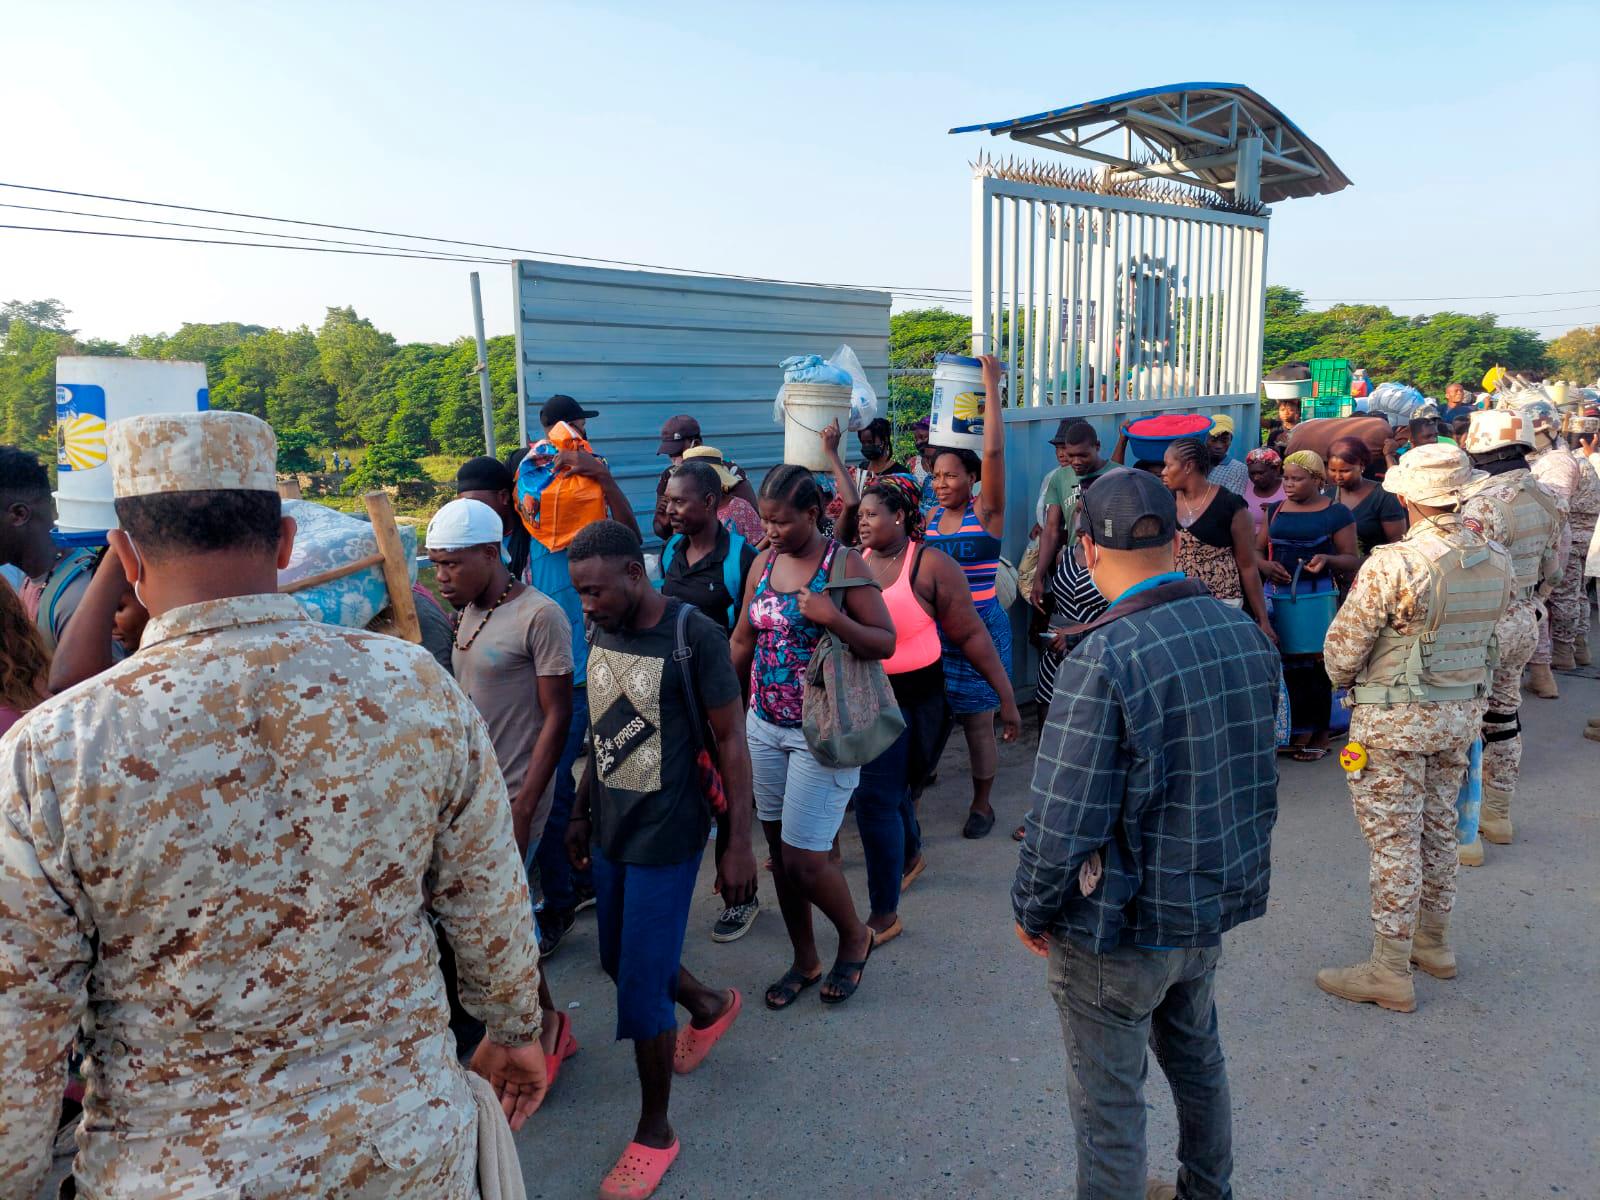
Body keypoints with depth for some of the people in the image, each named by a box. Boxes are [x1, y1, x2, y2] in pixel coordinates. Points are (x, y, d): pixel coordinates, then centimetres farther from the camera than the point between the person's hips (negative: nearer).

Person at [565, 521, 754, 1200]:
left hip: (665, 838, -7)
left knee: (641, 991, 0)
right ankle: (710, 1006, 49)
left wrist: (739, 844, -14)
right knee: (619, 961, 20)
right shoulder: (600, 633, 2)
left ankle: (655, 1133, 23)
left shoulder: (694, 635, -18)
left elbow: (731, 741, -14)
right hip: (609, 832, 7)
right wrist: (582, 813, 17)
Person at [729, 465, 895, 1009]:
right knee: (779, 848, 12)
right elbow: (742, 642, 13)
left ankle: (855, 937, 24)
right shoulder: (762, 563, 6)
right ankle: (804, 959, 32)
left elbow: (886, 642, -11)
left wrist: (833, 618, -26)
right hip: (765, 727, 6)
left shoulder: (844, 564, -10)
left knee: (805, 858, -6)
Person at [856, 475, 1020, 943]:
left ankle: (885, 916, 7)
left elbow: (971, 634, -11)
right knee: (890, 785, 23)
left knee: (876, 799, -7)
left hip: (910, 698, -5)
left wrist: (1007, 697, -9)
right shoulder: (856, 559, 1)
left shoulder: (930, 565, -13)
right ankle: (910, 854, 53)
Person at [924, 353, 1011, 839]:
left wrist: (991, 385, -15)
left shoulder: (987, 512, -6)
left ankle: (982, 803, 21)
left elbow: (994, 451, -16)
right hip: (931, 629, 4)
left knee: (978, 723, 4)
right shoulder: (929, 518, 7)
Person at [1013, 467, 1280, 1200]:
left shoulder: (1103, 659, -28)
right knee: (1196, 1053, 29)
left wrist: (1031, 910, -8)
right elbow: (1259, 776, 7)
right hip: (1217, 903, 8)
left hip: (1122, 925, -7)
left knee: (1109, 1100, 12)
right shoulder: (1245, 634, -4)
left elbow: (1065, 820, -25)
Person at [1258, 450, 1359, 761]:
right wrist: (1267, 565, -5)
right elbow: (1257, 550, 17)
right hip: (1277, 596, 4)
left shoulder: (1336, 513, 0)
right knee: (1283, 663, 3)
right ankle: (1293, 731, 14)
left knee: (1315, 664, -2)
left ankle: (1319, 735, 10)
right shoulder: (1275, 510, 14)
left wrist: (1327, 559, -21)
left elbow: (1352, 560, -1)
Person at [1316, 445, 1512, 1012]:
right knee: (1438, 828, 20)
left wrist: (1345, 679, 4)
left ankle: (1390, 972, 11)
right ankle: (1433, 942, 36)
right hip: (1464, 710, 7)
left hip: (1395, 720, -7)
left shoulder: (1393, 565, -23)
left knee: (1394, 841, 1)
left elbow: (1342, 646, -17)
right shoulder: (1496, 561, 0)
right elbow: (1484, 633, 11)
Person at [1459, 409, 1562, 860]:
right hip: (1524, 622, 9)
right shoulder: (1545, 498, 6)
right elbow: (1551, 571, 14)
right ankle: (1497, 814, 33)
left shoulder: (1486, 503, -23)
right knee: (1503, 715, 19)